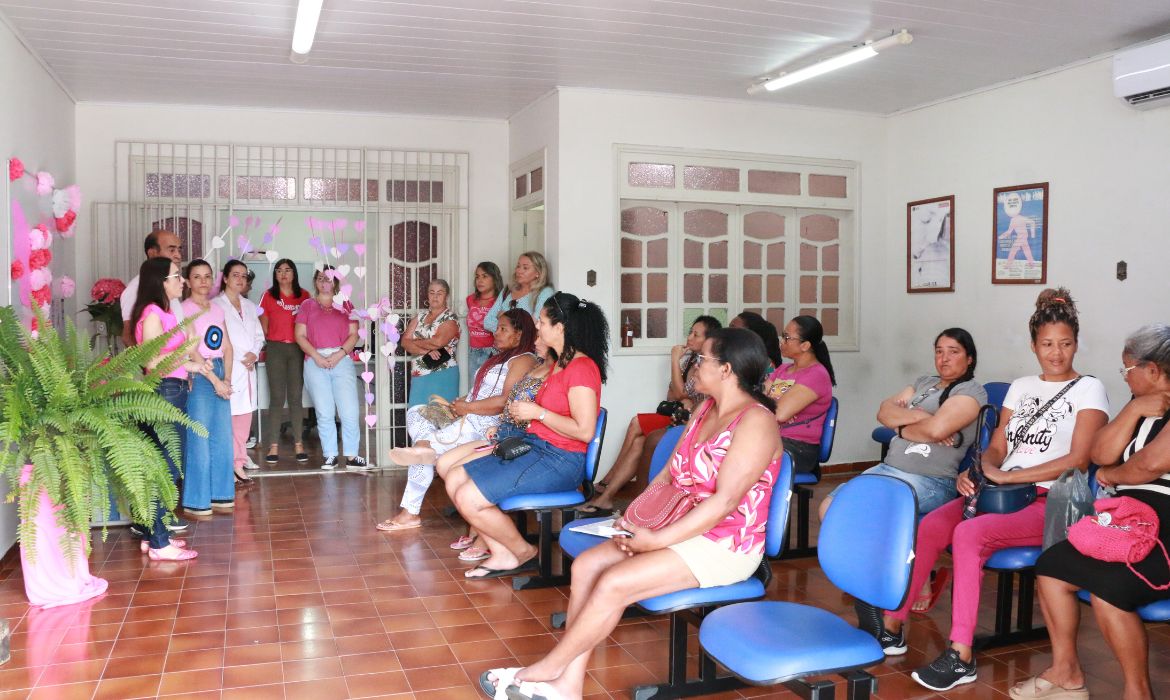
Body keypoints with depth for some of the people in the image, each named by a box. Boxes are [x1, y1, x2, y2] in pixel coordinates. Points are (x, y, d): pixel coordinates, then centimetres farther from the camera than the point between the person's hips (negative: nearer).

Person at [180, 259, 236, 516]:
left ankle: (219, 495, 18)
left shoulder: (218, 309, 14)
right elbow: (191, 351, -12)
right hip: (198, 377, -7)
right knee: (198, 441, -4)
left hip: (220, 376, 7)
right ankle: (196, 501, 5)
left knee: (222, 439, 9)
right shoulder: (185, 309, -6)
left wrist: (227, 379, 0)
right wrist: (215, 380, -13)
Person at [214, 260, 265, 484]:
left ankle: (239, 464, 14)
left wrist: (254, 354, -2)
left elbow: (259, 335, 18)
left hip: (247, 370, 6)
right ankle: (228, 466, -4)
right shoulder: (216, 305, -2)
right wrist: (239, 359, -12)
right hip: (227, 369, -6)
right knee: (226, 419, -8)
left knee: (244, 418, 7)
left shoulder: (250, 306, 18)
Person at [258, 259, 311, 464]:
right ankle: (274, 445, 0)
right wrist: (266, 345, 7)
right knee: (277, 398, -2)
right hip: (275, 349, -1)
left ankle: (298, 444, 8)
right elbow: (263, 324, 11)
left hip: (298, 349, 1)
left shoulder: (304, 296, 6)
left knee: (295, 397, 4)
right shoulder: (268, 295, 4)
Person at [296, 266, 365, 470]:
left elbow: (354, 334, 6)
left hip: (342, 360, 0)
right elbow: (300, 335, 5)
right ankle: (330, 456, 7)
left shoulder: (345, 305, 14)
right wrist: (316, 356, -9)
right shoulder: (307, 305, 13)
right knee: (324, 413, -1)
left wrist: (339, 354, -9)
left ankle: (351, 456, -1)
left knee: (349, 411, -8)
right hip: (315, 362, 0)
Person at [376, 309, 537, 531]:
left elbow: (506, 401, -20)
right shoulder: (498, 358, 24)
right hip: (469, 418, 9)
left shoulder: (523, 360, -8)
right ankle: (428, 446, -22)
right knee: (414, 412, -4)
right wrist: (456, 404, 2)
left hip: (489, 424, -9)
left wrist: (466, 407, -14)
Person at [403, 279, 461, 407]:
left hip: (441, 376, -5)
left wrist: (414, 342, -3)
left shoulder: (450, 318, -3)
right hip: (419, 376, 5)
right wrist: (426, 350, -12)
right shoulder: (420, 317, 14)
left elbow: (438, 342, -19)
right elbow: (405, 342, 4)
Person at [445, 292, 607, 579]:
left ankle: (524, 553, 4)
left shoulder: (582, 367, -16)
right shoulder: (559, 363, 16)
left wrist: (536, 412, -16)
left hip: (559, 460, -11)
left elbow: (584, 431, -23)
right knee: (455, 479, 4)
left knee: (469, 498, -17)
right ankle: (503, 555, 3)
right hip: (533, 448, 11)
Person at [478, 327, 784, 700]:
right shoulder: (705, 409, 12)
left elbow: (725, 501, -24)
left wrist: (656, 541, -23)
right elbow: (669, 473, 12)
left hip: (724, 546, -9)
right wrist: (634, 517, -5)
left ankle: (547, 669, -3)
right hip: (678, 529, 9)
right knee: (587, 565, -9)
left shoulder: (755, 421, -17)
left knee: (614, 583, -22)